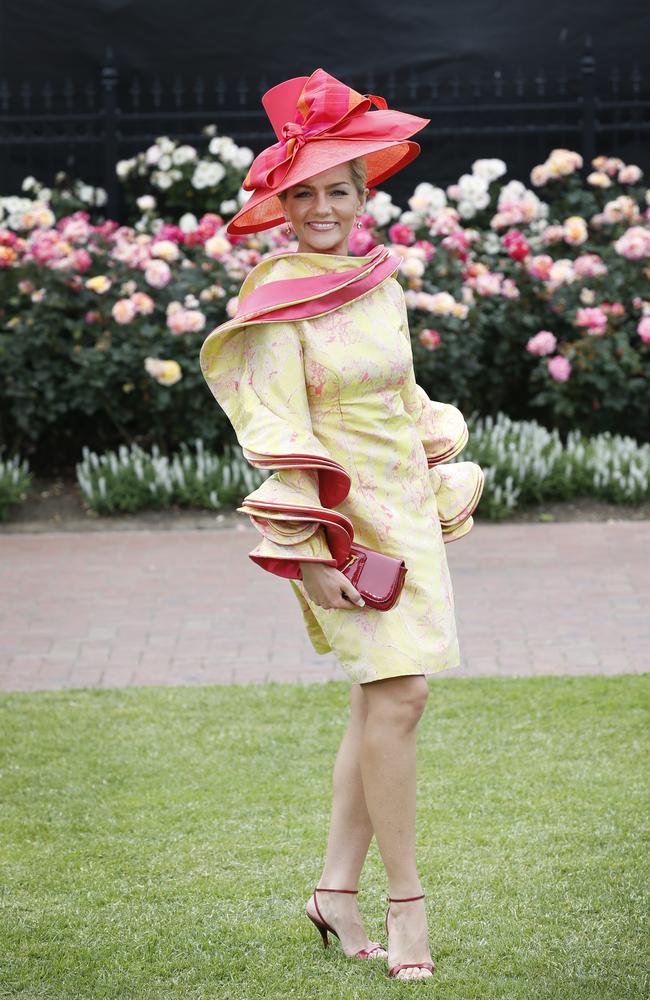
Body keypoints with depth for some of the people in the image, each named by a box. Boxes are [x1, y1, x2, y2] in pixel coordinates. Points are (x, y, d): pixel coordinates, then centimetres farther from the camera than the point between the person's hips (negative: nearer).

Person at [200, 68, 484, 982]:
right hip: (341, 518, -7)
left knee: (383, 700, 7)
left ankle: (337, 888, 16)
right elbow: (280, 436, -14)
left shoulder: (382, 283, 10)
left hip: (408, 509, 7)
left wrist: (443, 488, 19)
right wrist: (305, 551, -18)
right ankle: (406, 904, -4)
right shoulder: (277, 301, -10)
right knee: (397, 696, -13)